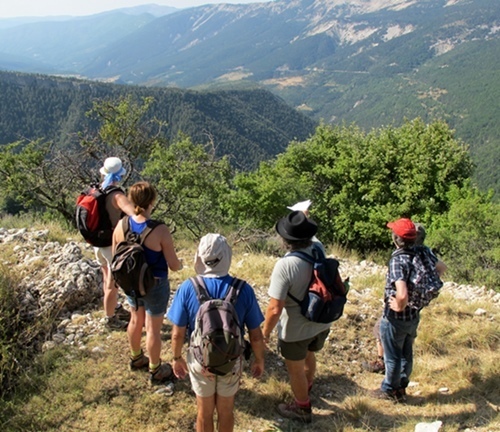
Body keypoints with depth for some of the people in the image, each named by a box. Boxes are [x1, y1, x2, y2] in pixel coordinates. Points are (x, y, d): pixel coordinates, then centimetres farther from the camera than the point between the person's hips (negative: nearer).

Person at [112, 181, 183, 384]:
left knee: (136, 320, 27)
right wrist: (180, 264, 4)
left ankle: (136, 358, 49)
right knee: (153, 328, 12)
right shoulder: (160, 230, -27)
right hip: (155, 285, -5)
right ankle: (155, 371, 31)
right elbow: (173, 265, -19)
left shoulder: (121, 226, -12)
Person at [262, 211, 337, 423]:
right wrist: (305, 222, 23)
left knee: (296, 370, 20)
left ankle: (302, 408, 43)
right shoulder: (319, 249, -14)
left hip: (295, 330, -6)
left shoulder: (285, 265, -33)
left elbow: (275, 309, -29)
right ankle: (306, 388, 61)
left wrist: (265, 333, -13)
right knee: (309, 355, 34)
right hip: (321, 323, 7)